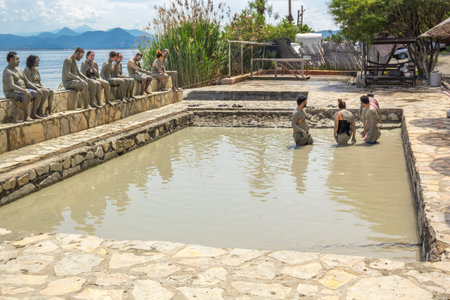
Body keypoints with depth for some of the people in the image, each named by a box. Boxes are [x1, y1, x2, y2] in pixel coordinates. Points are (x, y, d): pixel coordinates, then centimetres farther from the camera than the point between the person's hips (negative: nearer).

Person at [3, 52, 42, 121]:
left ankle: (33, 114, -1)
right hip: (12, 93, -9)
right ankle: (25, 117, -28)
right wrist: (24, 90, -36)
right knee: (27, 95, -37)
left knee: (39, 94, -3)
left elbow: (27, 82, 16)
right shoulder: (7, 71, -14)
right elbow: (11, 85, -27)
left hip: (22, 91, 9)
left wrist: (36, 88, 1)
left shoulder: (19, 70, 16)